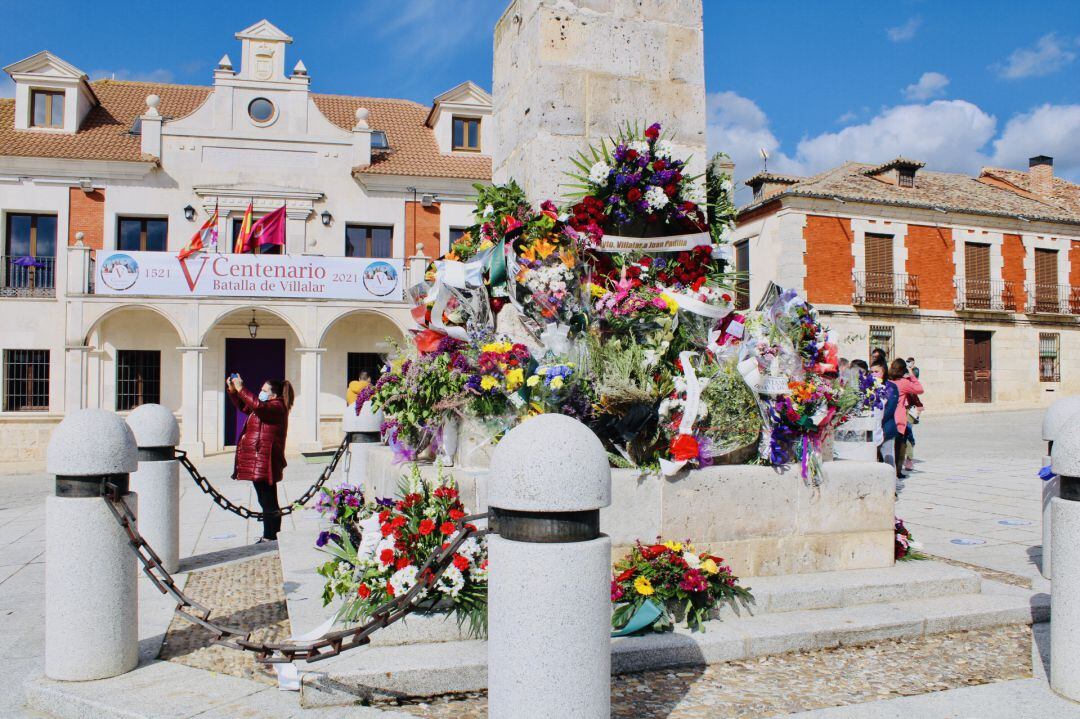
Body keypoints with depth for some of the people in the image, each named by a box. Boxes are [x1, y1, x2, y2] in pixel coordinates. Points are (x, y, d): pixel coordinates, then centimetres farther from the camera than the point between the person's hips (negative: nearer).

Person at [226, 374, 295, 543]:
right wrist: (233, 391, 16)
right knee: (266, 502, 15)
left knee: (269, 503, -7)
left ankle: (270, 538, -4)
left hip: (264, 462, -11)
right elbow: (244, 407, 30)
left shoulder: (277, 407, -10)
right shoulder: (267, 407, 20)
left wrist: (241, 389, -23)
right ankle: (268, 537, 23)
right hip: (257, 462, 11)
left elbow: (258, 405, -29)